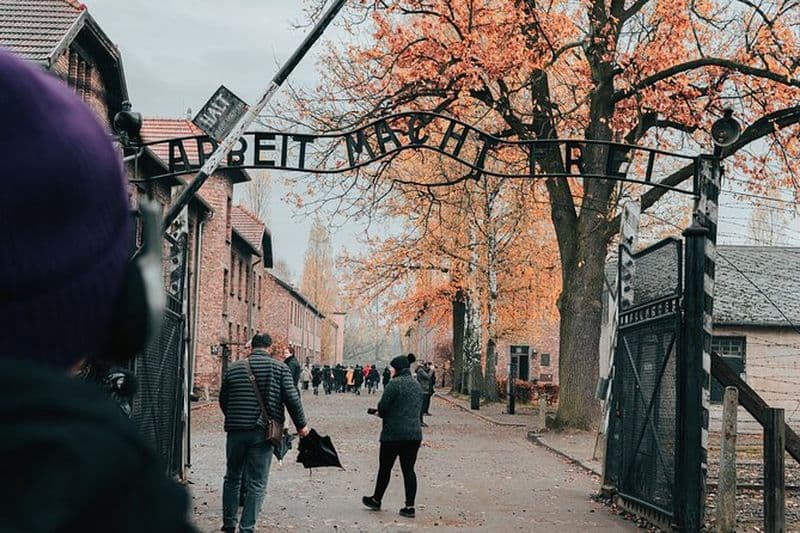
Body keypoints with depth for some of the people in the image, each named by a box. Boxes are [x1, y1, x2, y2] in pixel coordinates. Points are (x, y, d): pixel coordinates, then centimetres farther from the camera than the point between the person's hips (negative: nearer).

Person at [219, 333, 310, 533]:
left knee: (232, 478, 17)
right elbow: (292, 398, -7)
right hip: (263, 432, -3)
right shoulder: (279, 368, -2)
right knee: (256, 484, 2)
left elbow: (223, 400, 14)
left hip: (236, 431, 3)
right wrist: (301, 425, 4)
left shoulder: (233, 368, 7)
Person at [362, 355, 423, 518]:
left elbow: (383, 406, -15)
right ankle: (410, 506, 4)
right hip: (414, 433, 6)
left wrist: (381, 413, 9)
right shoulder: (417, 384, 11)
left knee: (385, 468, 9)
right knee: (408, 469, 7)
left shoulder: (395, 383, -13)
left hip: (394, 433, -6)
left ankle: (376, 500, 23)